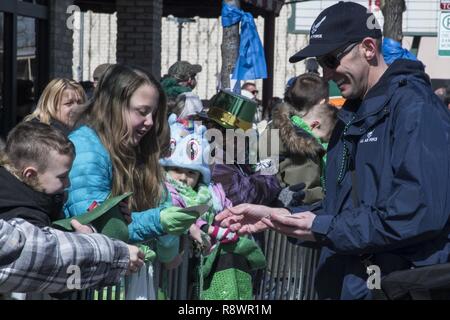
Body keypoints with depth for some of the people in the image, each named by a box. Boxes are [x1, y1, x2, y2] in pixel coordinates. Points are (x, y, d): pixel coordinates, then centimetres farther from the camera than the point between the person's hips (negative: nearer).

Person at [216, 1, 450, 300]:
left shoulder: (415, 107, -15)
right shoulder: (352, 117, 15)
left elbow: (421, 211, -25)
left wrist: (324, 229, -17)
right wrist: (275, 216, 4)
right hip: (347, 285, 8)